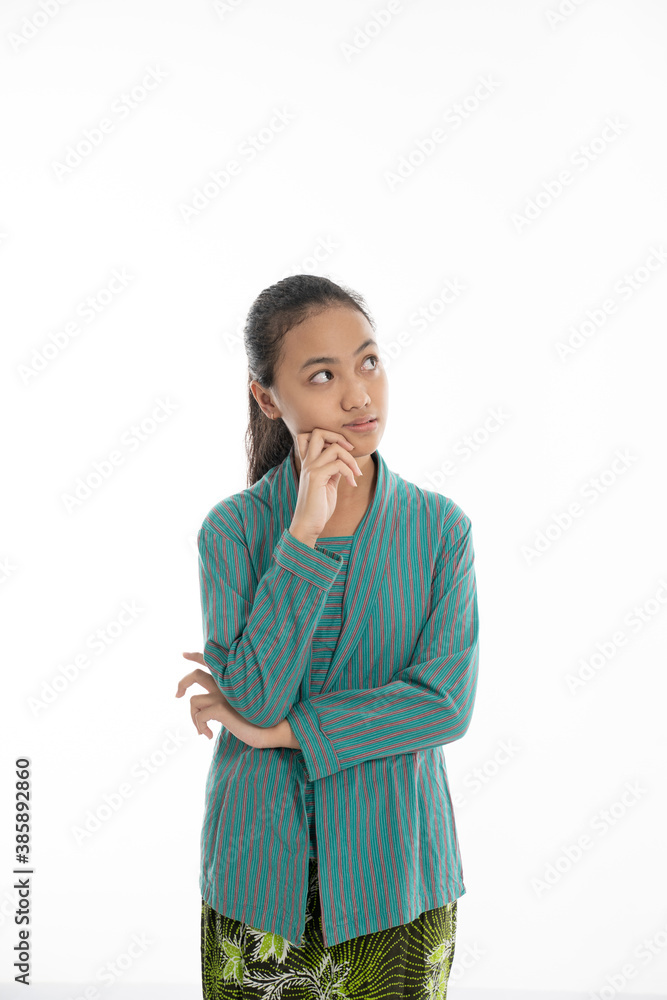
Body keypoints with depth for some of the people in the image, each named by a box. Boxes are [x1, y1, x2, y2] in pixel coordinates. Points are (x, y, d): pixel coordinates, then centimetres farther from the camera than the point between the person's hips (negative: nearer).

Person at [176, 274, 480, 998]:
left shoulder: (440, 528, -5)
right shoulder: (233, 528, -7)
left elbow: (446, 702, -14)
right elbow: (253, 695, -18)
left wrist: (276, 728, -15)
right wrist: (306, 532, -23)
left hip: (396, 873, 1)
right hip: (261, 872, 0)